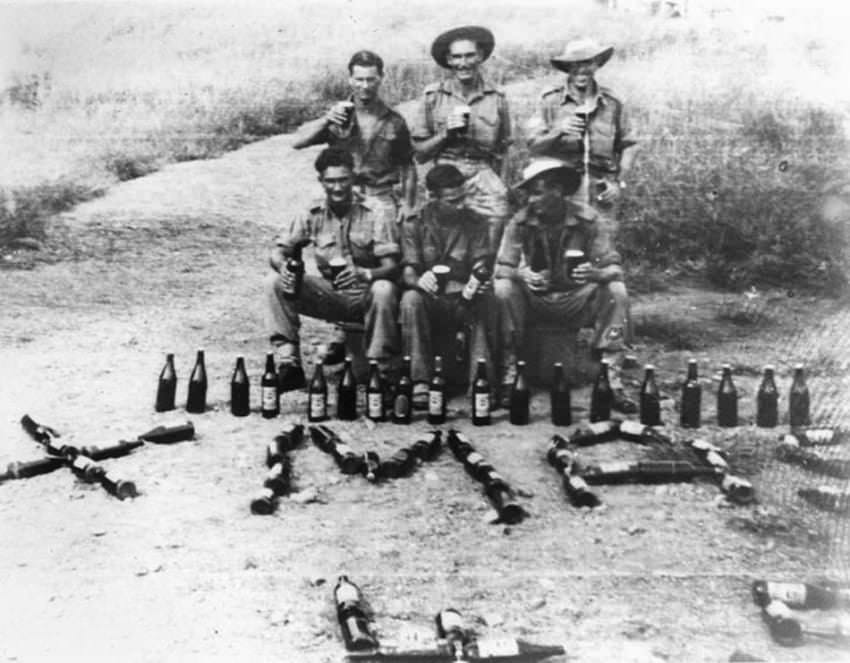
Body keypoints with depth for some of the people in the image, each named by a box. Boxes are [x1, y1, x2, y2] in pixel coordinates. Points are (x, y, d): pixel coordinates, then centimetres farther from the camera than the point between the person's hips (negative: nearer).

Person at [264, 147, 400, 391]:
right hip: (331, 295, 4)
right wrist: (283, 266, -27)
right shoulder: (313, 214, 0)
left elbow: (391, 267, -18)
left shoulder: (375, 214, -11)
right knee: (275, 282, -15)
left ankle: (380, 370, -25)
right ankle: (289, 363, -15)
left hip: (367, 296, -3)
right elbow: (278, 250, -1)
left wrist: (365, 274, -41)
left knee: (384, 290, -38)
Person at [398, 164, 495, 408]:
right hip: (429, 298, 0)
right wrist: (418, 280, -32)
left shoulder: (476, 223, 7)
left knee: (486, 300, -32)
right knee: (411, 299, -33)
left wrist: (476, 282, -29)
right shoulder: (413, 224, 4)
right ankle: (419, 383, -34)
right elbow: (408, 272, -5)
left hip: (463, 299, 1)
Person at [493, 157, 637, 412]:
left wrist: (596, 273, -41)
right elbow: (501, 268, -14)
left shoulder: (589, 219, -13)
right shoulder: (520, 222, -11)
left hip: (576, 300, 0)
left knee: (616, 292, -26)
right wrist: (520, 274, -38)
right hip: (535, 301, 0)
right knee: (503, 289, -28)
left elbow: (614, 268, -16)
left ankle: (611, 379, -21)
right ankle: (509, 376, -19)